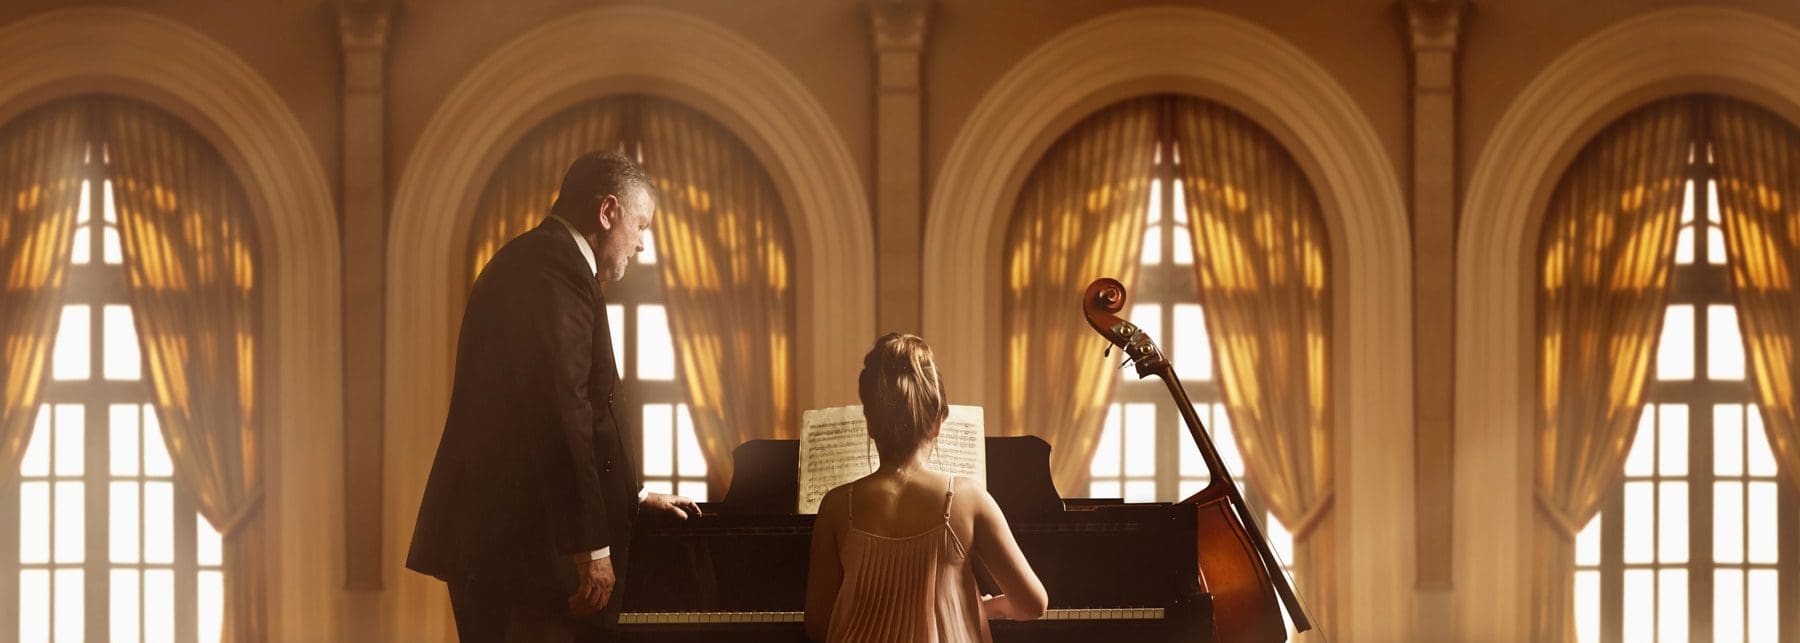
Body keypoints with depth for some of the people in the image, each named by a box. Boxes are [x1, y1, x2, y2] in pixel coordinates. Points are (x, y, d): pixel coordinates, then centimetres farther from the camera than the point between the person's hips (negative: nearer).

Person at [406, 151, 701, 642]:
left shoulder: (527, 263, 19)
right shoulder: (557, 270, -15)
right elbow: (560, 417, -23)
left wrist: (632, 497, 30)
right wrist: (592, 547, -23)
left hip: (487, 536, 11)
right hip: (521, 545, -11)